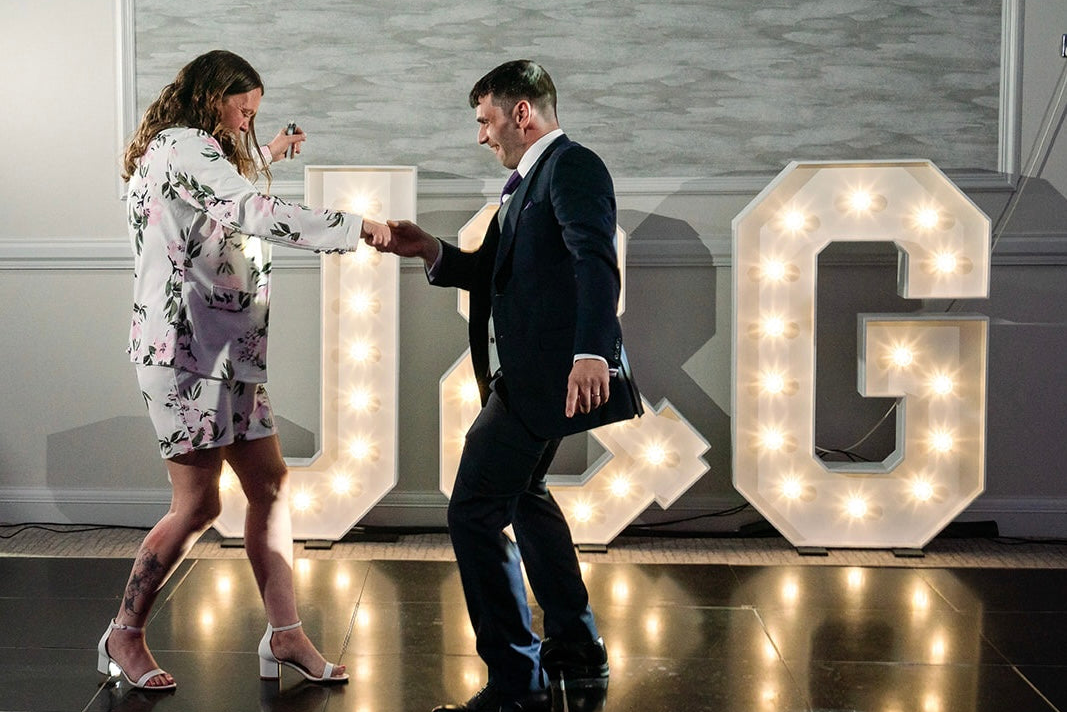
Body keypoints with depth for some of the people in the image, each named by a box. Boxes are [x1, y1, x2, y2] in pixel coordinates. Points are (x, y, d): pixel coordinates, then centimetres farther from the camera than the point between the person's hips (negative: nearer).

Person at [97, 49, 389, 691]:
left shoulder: (197, 155, 21)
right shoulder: (183, 146, -12)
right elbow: (262, 215, -22)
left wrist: (266, 157, 35)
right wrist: (356, 227, -15)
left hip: (229, 351, 11)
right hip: (188, 350, -11)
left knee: (270, 487, 6)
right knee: (198, 506, -6)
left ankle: (285, 637, 9)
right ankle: (125, 637, 9)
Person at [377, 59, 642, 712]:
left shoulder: (573, 166, -12)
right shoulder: (527, 181, 20)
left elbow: (597, 260, -27)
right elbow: (493, 270, 23)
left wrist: (592, 351, -40)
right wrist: (431, 251, 6)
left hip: (550, 375, -12)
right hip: (530, 374, 12)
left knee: (474, 512, -11)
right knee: (523, 495, 27)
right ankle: (576, 651, 39)